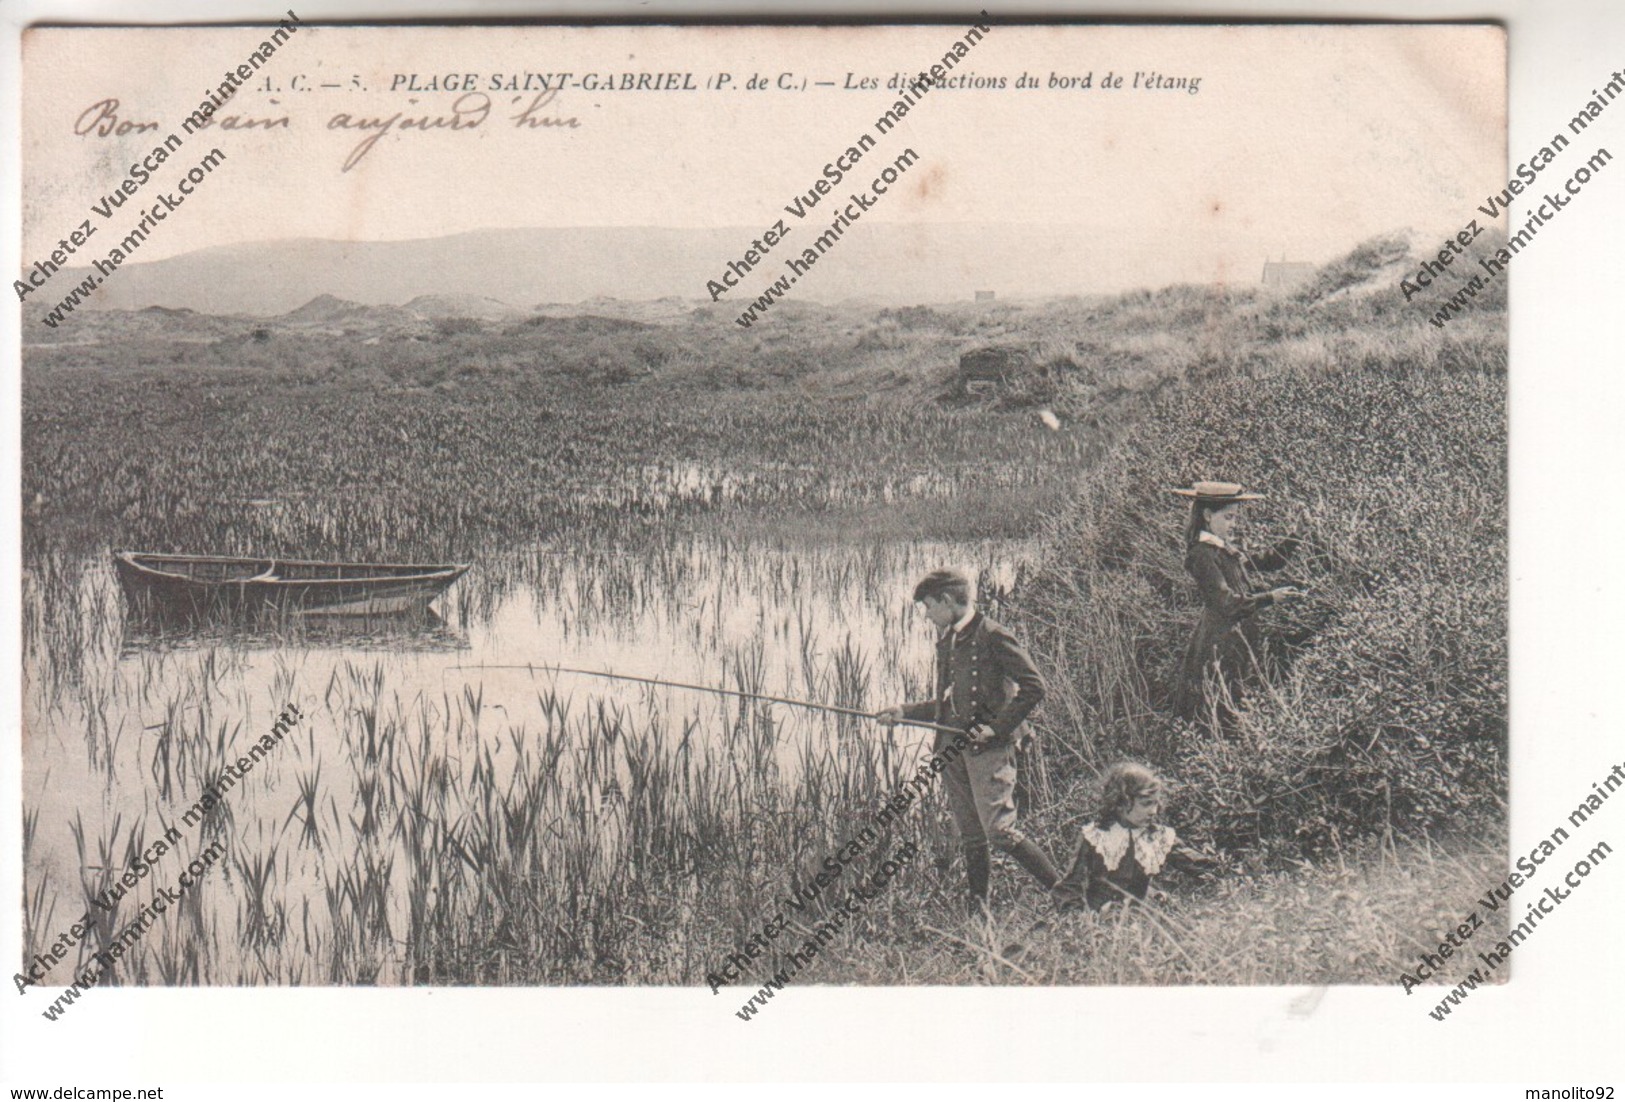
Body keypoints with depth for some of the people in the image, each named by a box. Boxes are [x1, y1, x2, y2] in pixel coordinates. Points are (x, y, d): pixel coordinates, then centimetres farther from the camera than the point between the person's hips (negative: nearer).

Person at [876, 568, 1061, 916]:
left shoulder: (992, 636, -8)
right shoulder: (946, 641, 17)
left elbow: (1033, 686, -12)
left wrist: (997, 728, -15)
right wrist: (905, 712, 16)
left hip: (987, 749, -8)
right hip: (952, 749, 8)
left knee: (999, 830, -14)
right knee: (971, 837, 8)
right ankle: (979, 913, 11)